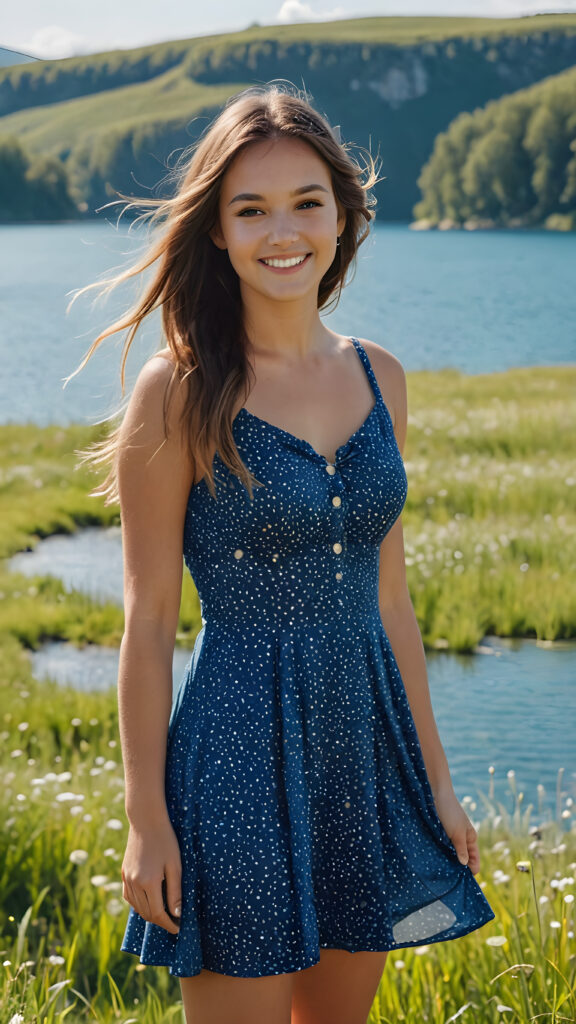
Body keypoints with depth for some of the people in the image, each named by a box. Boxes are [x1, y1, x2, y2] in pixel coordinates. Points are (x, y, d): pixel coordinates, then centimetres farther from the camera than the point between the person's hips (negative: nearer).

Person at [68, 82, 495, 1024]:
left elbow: (388, 600, 12)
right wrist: (146, 820, -9)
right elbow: (150, 621, -8)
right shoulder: (181, 393, -10)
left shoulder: (379, 377, 6)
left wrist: (435, 778, 13)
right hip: (240, 748, -5)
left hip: (365, 743, 6)